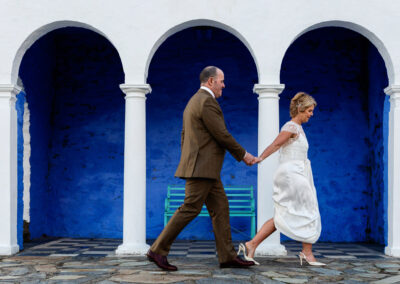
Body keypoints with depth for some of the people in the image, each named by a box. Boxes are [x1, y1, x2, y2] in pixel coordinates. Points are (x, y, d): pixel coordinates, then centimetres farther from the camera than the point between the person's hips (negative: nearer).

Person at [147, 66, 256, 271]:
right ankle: (158, 250, -4)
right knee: (190, 208, -9)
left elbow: (184, 137, 22)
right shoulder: (207, 101, -12)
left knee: (220, 208, 8)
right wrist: (243, 155, -2)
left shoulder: (193, 102, 20)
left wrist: (187, 166, 23)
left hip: (206, 169, 11)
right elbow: (222, 135, -14)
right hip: (202, 167, -11)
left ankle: (227, 256, 9)